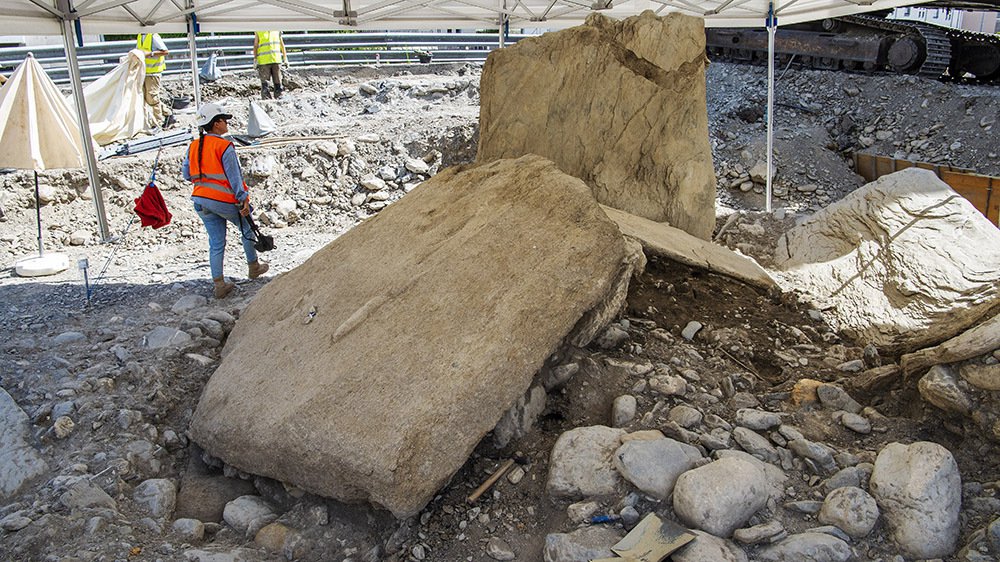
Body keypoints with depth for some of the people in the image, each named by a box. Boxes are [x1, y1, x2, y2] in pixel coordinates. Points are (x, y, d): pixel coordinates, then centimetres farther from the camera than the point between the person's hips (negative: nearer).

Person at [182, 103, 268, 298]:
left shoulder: (193, 146, 4)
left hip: (201, 200, 6)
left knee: (216, 243, 10)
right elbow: (234, 177, -16)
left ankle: (219, 285, 9)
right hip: (224, 200, -6)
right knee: (246, 229, 19)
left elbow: (186, 174, 10)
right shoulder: (224, 147, -14)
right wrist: (243, 200, -13)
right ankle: (253, 267, 32)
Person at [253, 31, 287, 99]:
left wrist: (285, 58, 11)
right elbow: (255, 46, 5)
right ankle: (265, 98, 0)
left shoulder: (277, 30, 11)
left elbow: (282, 44, 16)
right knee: (264, 82, -3)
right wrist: (255, 59, -3)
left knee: (277, 81, 1)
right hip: (264, 61, -2)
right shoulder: (259, 32, 4)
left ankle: (279, 97, 9)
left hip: (276, 60, 2)